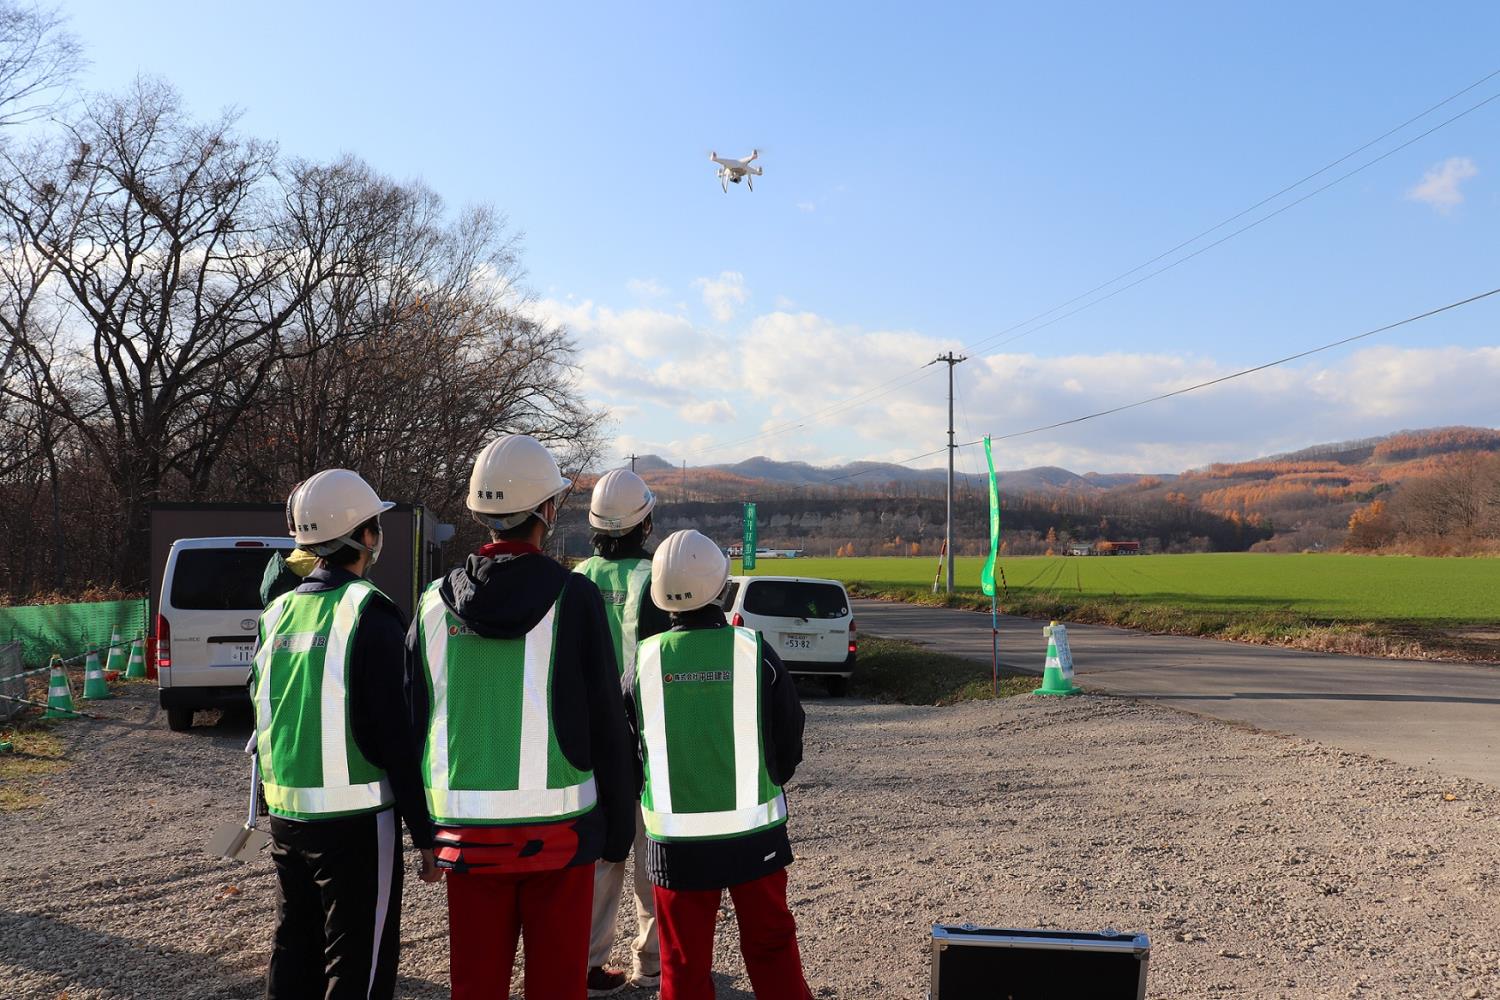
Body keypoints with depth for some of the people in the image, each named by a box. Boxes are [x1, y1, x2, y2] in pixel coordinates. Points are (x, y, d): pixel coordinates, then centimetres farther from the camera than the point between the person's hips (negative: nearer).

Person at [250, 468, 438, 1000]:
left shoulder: (278, 612, 9)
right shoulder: (368, 612, -14)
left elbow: (262, 713, 16)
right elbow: (394, 732, -17)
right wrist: (426, 835, -12)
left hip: (286, 813, 8)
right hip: (354, 817, -7)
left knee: (295, 950, 20)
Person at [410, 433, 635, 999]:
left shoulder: (436, 603, 2)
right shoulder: (572, 598, -9)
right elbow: (608, 725, -7)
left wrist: (425, 825, 19)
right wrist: (619, 826, 3)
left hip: (467, 831, 3)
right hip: (558, 828, -3)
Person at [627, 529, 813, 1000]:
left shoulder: (646, 659, -6)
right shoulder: (753, 651, -9)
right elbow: (789, 741, 0)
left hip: (675, 836, 0)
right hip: (754, 829, 0)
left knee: (684, 961, 12)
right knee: (771, 948, 15)